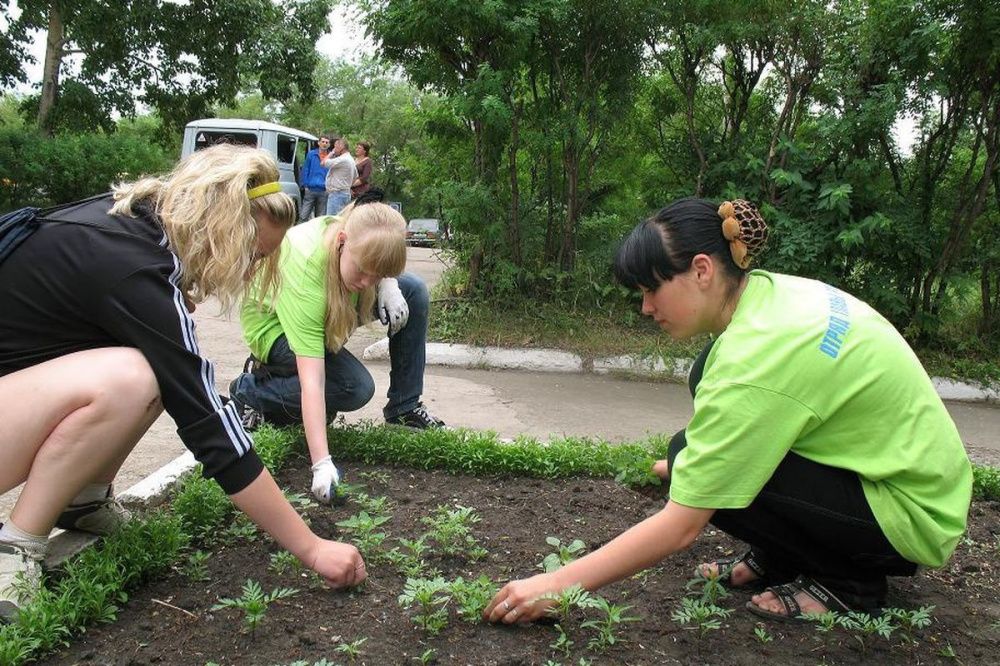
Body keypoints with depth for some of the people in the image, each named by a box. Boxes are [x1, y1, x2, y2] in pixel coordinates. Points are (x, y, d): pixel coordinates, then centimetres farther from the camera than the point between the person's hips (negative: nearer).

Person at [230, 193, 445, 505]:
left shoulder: (357, 228, -26)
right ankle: (249, 389, -3)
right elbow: (311, 382, -44)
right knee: (356, 388, -26)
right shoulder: (305, 273, -42)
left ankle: (404, 407, 1)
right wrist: (322, 464, -48)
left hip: (328, 308, 7)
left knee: (414, 291, -11)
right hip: (275, 326, -6)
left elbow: (377, 269, 3)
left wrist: (387, 283, -21)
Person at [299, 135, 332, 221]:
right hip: (310, 190, -1)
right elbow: (305, 170, 5)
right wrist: (305, 185, -2)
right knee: (303, 215, -3)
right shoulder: (311, 154, 4)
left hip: (324, 191, 1)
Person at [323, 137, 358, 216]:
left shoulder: (343, 160, -16)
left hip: (337, 194, -11)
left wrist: (332, 153, -2)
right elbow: (356, 176, 26)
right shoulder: (351, 159, 18)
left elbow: (324, 162, -16)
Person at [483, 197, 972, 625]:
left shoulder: (754, 364, -30)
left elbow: (680, 527, -27)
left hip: (913, 516, -9)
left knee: (699, 468, -23)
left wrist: (555, 585, -22)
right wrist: (702, 460, 9)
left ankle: (847, 580, -1)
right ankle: (777, 559, 11)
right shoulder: (773, 289, -5)